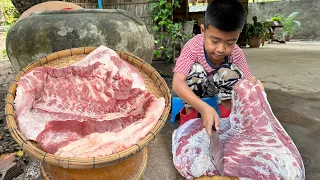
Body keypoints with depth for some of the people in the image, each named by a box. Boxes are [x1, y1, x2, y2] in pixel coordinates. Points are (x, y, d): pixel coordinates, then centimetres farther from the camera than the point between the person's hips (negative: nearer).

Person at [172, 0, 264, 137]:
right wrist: (204, 108, -58)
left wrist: (253, 85, -47)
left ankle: (226, 115, -9)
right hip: (194, 89, -2)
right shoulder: (193, 47, -34)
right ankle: (190, 116, -15)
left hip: (219, 88, 2)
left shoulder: (236, 54, -23)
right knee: (195, 69, -32)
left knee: (232, 71, -26)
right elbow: (177, 83, -43)